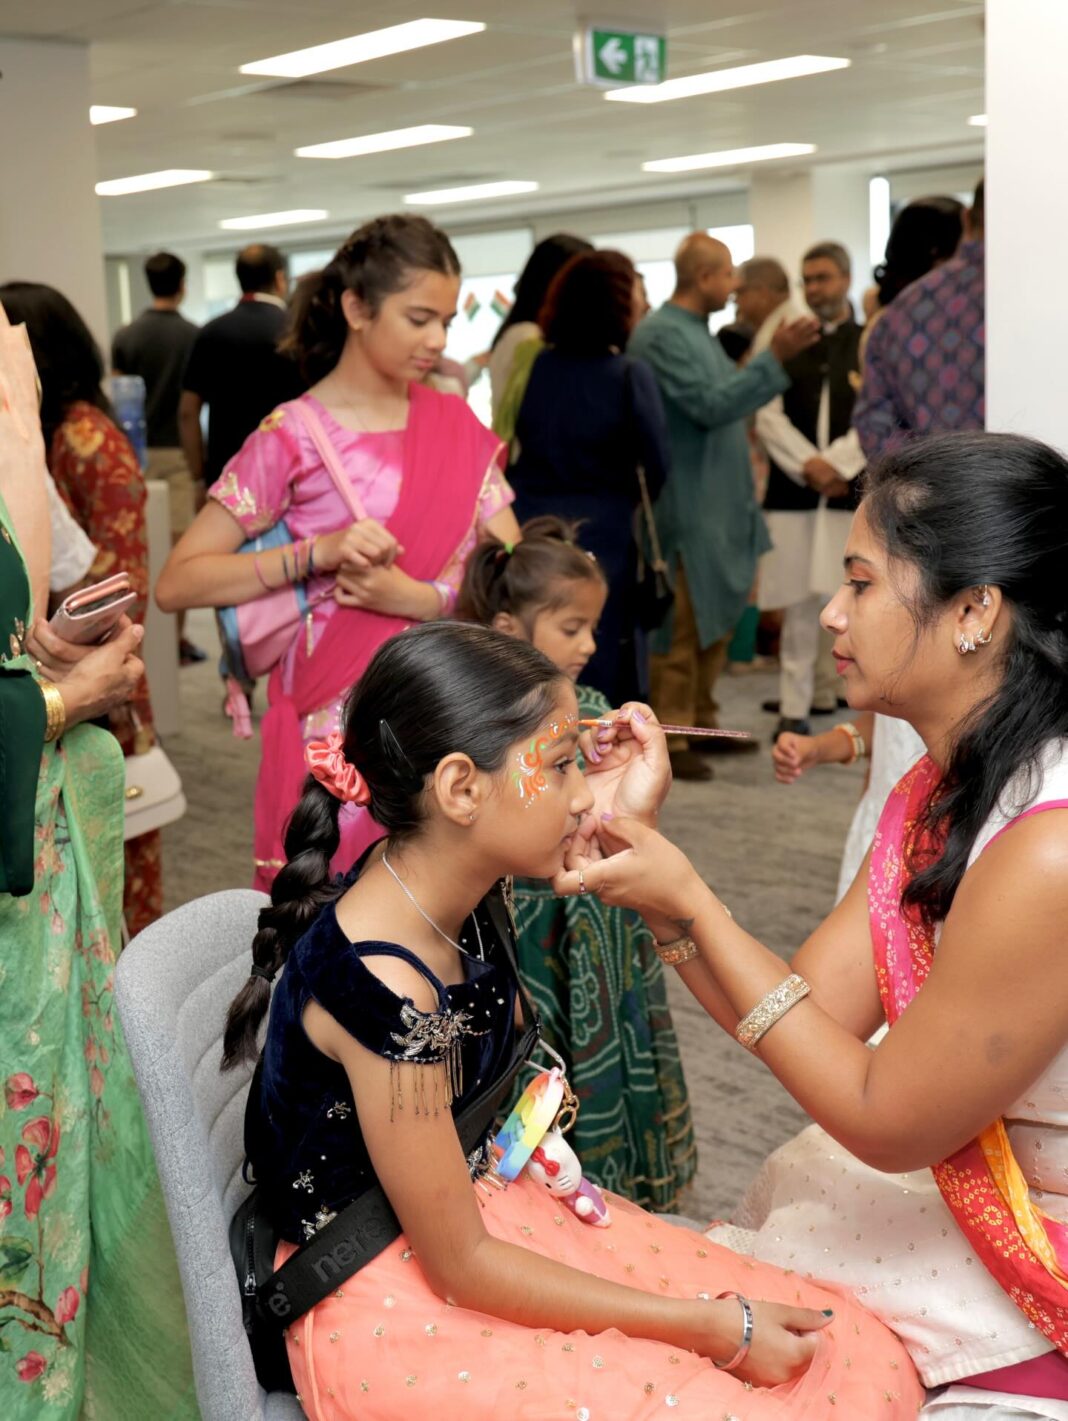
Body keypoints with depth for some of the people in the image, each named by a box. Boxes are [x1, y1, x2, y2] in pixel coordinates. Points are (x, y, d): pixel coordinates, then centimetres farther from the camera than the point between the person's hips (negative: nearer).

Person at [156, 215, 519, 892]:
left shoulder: (456, 425, 7)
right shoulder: (292, 437, -7)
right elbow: (176, 583, -11)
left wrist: (421, 597, -15)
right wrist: (319, 552, -21)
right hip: (338, 725, -4)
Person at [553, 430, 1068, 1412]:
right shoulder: (940, 794, -1)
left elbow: (884, 1121, -20)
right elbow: (812, 1010, -2)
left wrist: (688, 899, -18)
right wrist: (643, 838, -8)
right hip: (980, 1201, 7)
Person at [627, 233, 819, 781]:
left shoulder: (700, 333, 16)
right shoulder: (662, 334, -15)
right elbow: (709, 405, -22)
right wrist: (775, 357, -23)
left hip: (722, 504, 10)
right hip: (688, 508, -10)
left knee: (720, 618, 16)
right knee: (684, 627, -6)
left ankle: (699, 720, 27)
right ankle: (669, 738, 0)